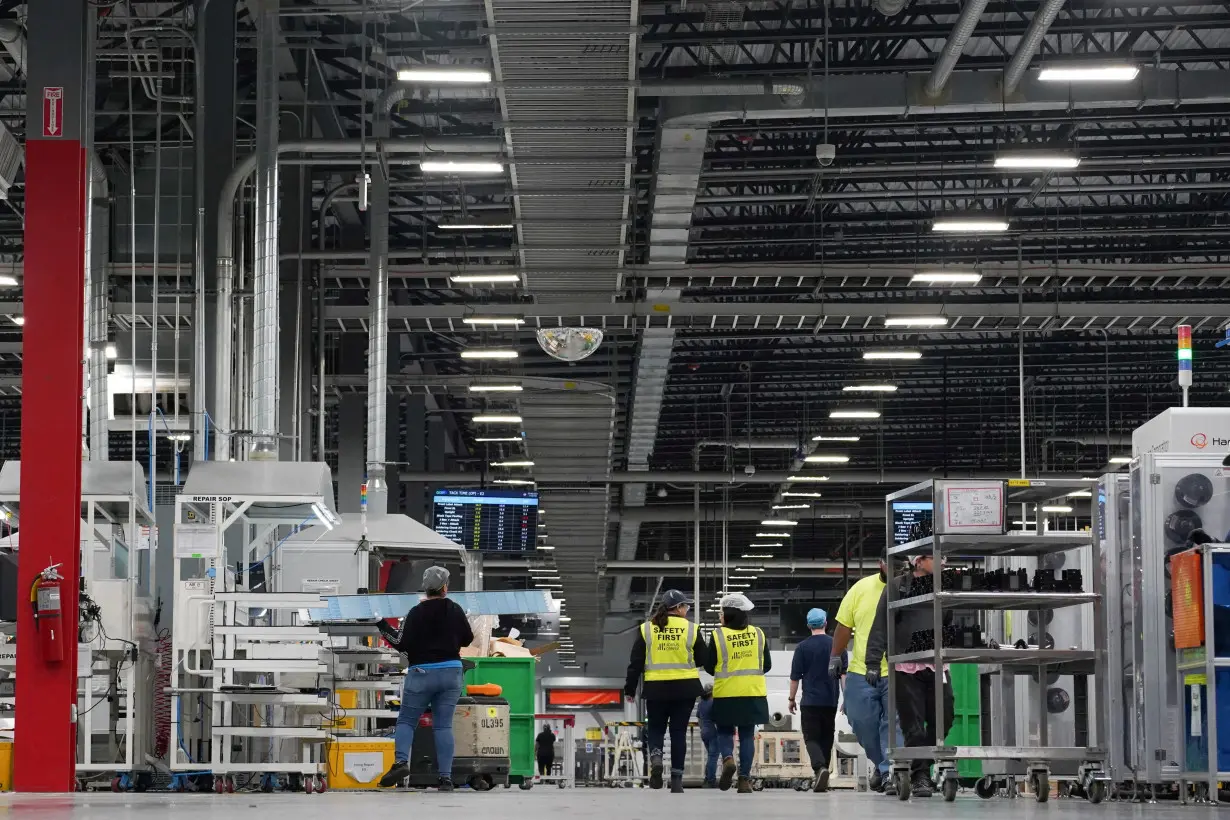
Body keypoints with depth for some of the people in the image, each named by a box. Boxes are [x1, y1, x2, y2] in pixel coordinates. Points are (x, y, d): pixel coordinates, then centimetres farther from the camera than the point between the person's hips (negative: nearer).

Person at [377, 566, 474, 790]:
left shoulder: (416, 614, -9)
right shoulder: (456, 611, 3)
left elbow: (402, 644, -10)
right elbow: (467, 639, 14)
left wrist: (382, 627, 1)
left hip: (422, 672, -3)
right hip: (451, 672, 3)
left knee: (406, 720, 7)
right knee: (443, 725, 5)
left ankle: (401, 761, -17)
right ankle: (445, 777, -2)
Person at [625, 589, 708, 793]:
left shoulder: (646, 629, 0)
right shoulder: (691, 629, -3)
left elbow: (636, 662, 1)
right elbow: (703, 659, 2)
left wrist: (630, 688, 9)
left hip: (656, 688, 1)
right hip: (685, 689, -1)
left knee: (655, 728, 15)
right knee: (679, 732, 7)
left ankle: (655, 757, -16)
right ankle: (676, 780, 5)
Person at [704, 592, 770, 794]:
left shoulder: (718, 635, -7)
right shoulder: (758, 634, 1)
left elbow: (709, 666, -2)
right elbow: (767, 665, 7)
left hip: (726, 694, -2)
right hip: (753, 693, 2)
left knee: (725, 731, 12)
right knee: (747, 735, 8)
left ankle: (727, 758, -16)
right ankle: (745, 779, 3)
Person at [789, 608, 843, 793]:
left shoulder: (803, 647, -3)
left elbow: (795, 677, -1)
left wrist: (792, 699, 10)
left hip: (810, 701, -3)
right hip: (831, 700, 3)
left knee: (811, 738, -3)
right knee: (826, 739, 13)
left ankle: (819, 768, -29)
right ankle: (822, 777, 16)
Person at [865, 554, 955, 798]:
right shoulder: (898, 587, 1)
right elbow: (881, 625, -3)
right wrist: (873, 661, -10)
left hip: (936, 666, 4)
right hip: (906, 667, -4)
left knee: (943, 720, 2)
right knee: (913, 725, -3)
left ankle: (922, 766, 21)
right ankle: (919, 776, 4)